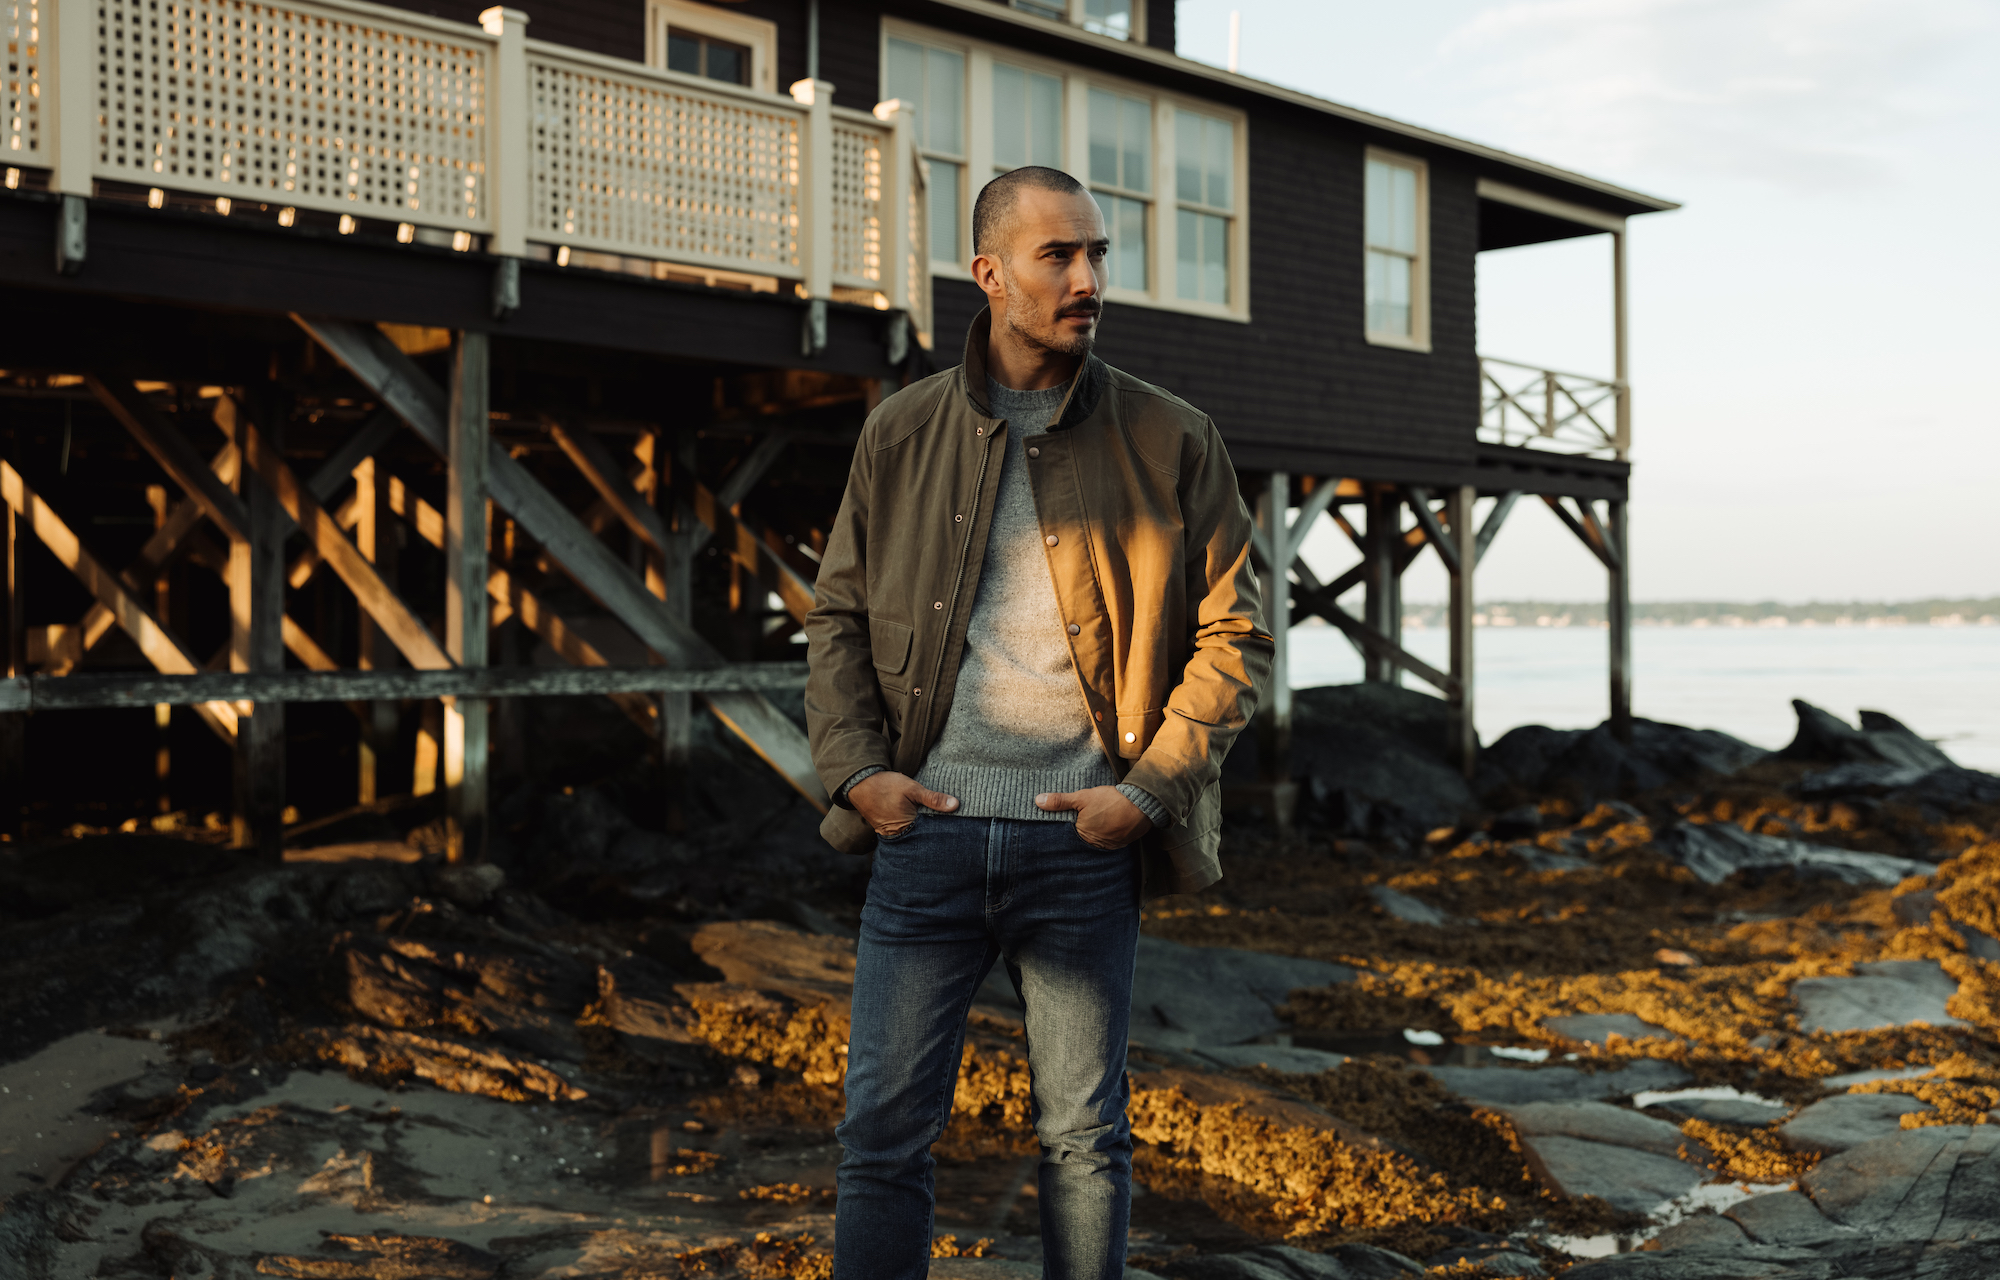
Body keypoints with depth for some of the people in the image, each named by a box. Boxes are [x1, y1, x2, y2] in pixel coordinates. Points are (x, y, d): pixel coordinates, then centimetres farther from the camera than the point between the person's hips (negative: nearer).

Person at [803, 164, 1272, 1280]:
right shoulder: (901, 433, 6)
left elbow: (1235, 635, 3)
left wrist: (1148, 790, -8)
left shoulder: (1172, 441, 2)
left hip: (1082, 843, -1)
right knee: (885, 1132, 4)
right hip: (928, 828, 1)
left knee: (1086, 1137, 9)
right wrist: (855, 767, -2)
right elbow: (838, 616, 13)